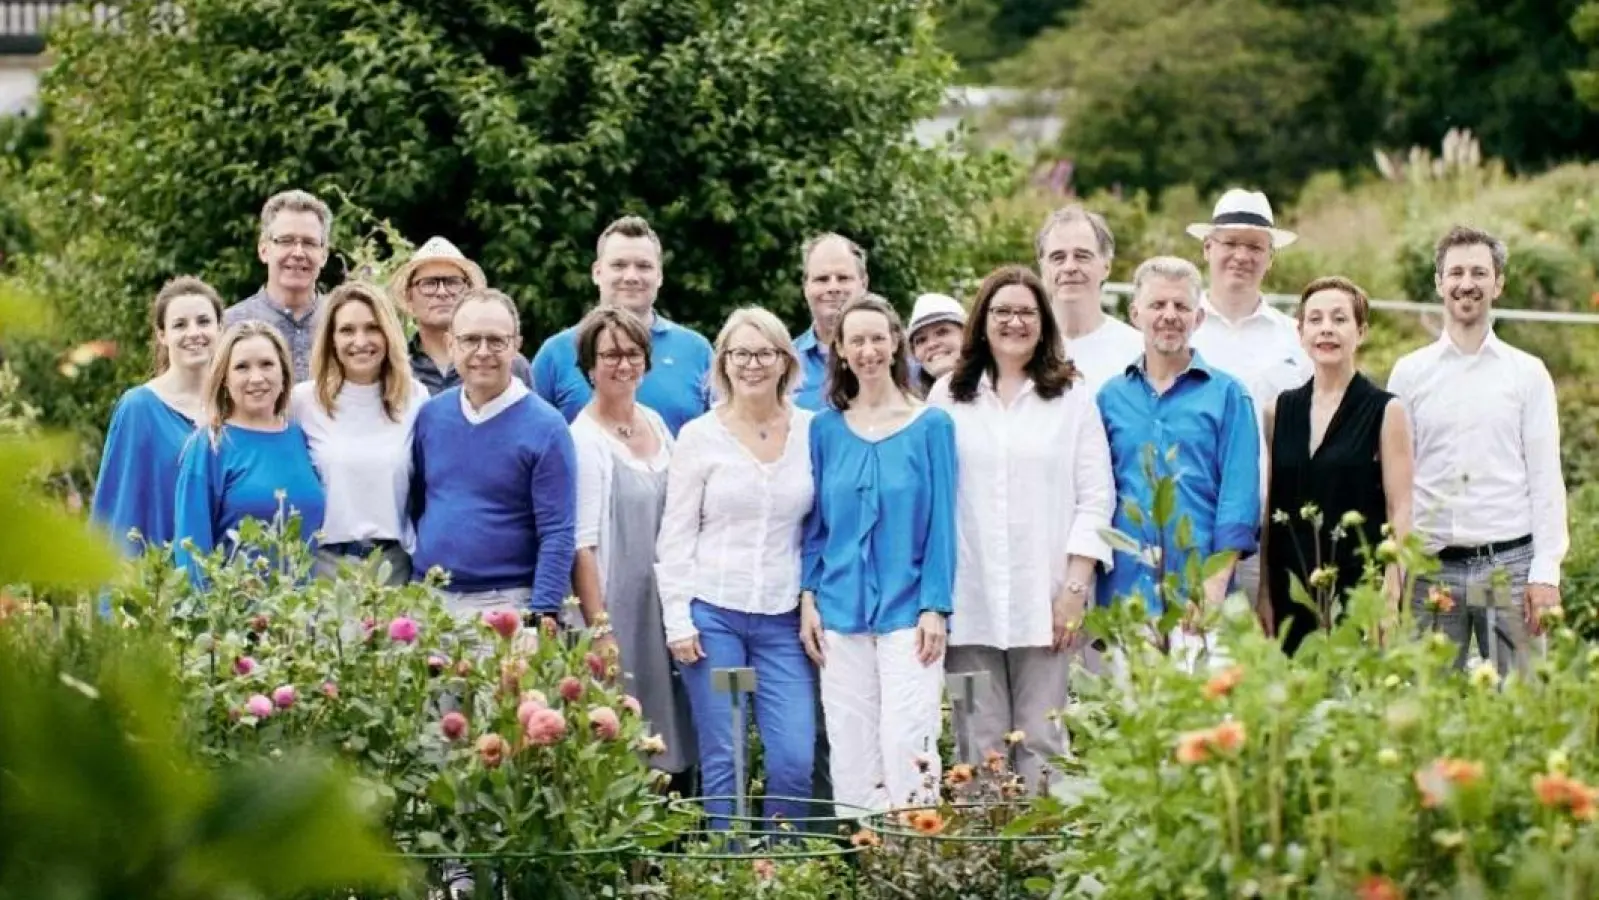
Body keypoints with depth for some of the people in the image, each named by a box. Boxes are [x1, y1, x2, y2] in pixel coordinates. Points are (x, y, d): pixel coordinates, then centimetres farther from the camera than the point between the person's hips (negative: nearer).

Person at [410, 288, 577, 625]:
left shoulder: (544, 427, -6)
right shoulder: (430, 416, 8)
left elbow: (558, 534, -9)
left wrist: (541, 616, -15)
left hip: (506, 606, -4)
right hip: (426, 602, 4)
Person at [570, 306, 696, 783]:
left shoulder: (655, 424, 11)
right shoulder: (585, 440, -10)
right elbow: (582, 546, -14)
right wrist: (599, 627, -18)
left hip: (663, 604, 7)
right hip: (616, 607, -7)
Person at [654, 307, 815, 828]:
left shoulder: (811, 432, 6)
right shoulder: (699, 437, 2)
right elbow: (675, 536, 3)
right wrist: (678, 620, -4)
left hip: (783, 617, 1)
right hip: (713, 613, -1)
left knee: (795, 759, -6)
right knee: (722, 761, 0)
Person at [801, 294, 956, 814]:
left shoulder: (930, 425, 0)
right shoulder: (826, 429, 8)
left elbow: (941, 522, -1)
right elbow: (814, 523, 11)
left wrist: (935, 608, -7)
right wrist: (808, 599, 3)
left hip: (907, 611, -3)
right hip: (841, 611, 3)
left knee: (907, 749, -9)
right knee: (850, 752, 4)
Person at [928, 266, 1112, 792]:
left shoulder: (1072, 397, 9)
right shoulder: (948, 397, 11)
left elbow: (1095, 498, 5)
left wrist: (1076, 586, -4)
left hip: (1046, 600, -1)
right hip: (970, 602, 1)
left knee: (1042, 740, -2)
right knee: (980, 743, 0)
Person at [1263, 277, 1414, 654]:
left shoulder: (1385, 411, 1)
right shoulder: (1279, 410, 11)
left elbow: (1399, 510, -3)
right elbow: (1268, 507, 13)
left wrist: (1390, 598, -11)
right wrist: (1264, 595, 7)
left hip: (1359, 590, -3)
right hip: (1291, 592, 4)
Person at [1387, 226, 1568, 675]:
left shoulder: (1528, 373, 7)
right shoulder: (1409, 373, 8)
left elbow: (1546, 478, 4)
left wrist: (1546, 573, -4)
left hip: (1510, 564, -1)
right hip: (1431, 566, 1)